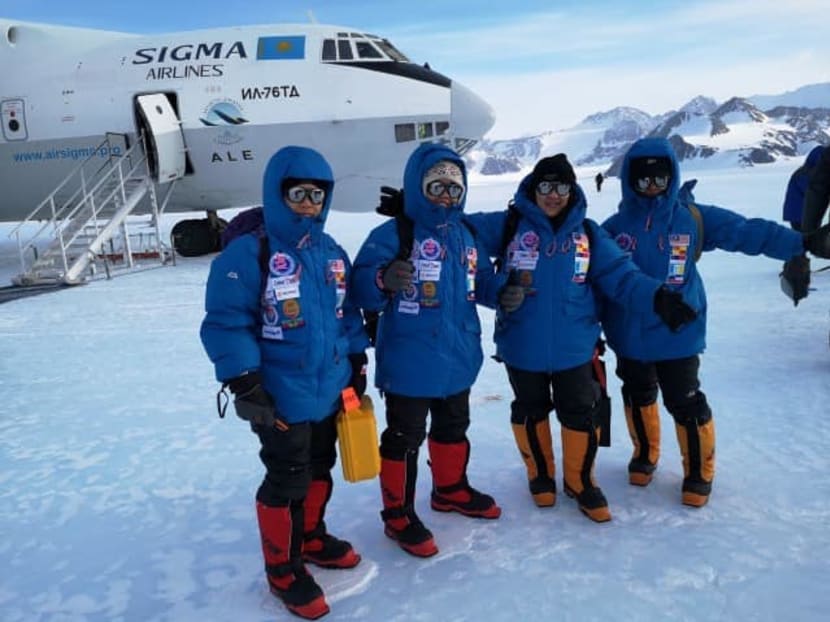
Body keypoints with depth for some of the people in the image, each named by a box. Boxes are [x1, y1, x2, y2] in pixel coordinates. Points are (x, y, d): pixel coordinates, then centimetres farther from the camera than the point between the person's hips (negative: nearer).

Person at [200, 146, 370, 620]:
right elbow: (225, 324, -19)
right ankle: (283, 568, 25)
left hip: (332, 391, 7)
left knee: (320, 469, 21)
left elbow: (347, 311, 15)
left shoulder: (332, 253, 5)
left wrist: (357, 360, 16)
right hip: (280, 399, -6)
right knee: (287, 482, 5)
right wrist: (244, 384, -19)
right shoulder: (248, 254, -17)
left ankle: (312, 537, 44)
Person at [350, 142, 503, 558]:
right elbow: (360, 288, -24)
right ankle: (398, 514, 23)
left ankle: (451, 489, 47)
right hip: (408, 364, -7)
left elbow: (482, 282, 14)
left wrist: (503, 291, -7)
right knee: (404, 438, 5)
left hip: (458, 359, 7)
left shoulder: (465, 235, 7)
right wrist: (384, 279, -45)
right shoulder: (392, 235, -16)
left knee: (454, 428, 24)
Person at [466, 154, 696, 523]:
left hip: (574, 349, 1)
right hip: (522, 349, -1)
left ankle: (580, 481, 32)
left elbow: (620, 276, -2)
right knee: (530, 412, 17)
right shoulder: (507, 226, -5)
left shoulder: (587, 234, 1)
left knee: (581, 416, 10)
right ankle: (539, 474, 40)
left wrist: (656, 295, -17)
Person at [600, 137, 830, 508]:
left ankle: (699, 472, 26)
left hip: (678, 335, -1)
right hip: (629, 336, 2)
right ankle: (644, 456, 42)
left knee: (685, 404, 4)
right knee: (638, 398, 18)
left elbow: (746, 232, -7)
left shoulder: (693, 218, -4)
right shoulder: (615, 227, -3)